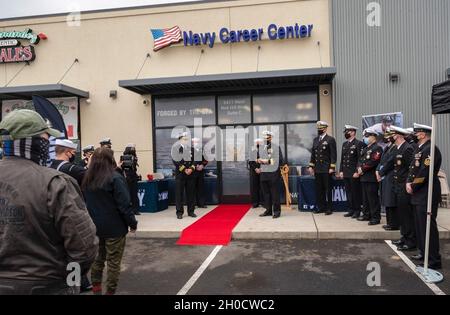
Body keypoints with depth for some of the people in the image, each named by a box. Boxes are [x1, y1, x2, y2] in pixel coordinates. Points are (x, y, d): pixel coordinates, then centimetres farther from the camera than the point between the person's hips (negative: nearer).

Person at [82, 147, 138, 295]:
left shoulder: (87, 179, 3)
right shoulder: (115, 178, -16)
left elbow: (84, 203, 12)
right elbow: (124, 204, -17)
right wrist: (132, 223, -7)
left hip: (94, 226, 6)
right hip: (114, 227, -6)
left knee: (97, 259, 19)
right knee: (113, 262, 5)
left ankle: (96, 289, 27)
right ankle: (110, 291, 12)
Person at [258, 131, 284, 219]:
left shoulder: (277, 147, -1)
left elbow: (280, 161, -8)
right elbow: (258, 159, 20)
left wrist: (268, 161, -14)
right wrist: (259, 161, -3)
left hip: (274, 174, -4)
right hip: (264, 174, 5)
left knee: (275, 194, 0)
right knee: (266, 193, 9)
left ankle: (276, 211, 8)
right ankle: (268, 210, 19)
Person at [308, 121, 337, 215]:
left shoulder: (330, 139, -4)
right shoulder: (315, 140, 13)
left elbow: (333, 155, -8)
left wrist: (332, 167, -14)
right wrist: (311, 166, 10)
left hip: (326, 169, -5)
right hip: (317, 169, 5)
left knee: (328, 189, 1)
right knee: (319, 189, 8)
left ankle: (329, 208, 9)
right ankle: (321, 207, 17)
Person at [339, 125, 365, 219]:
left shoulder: (359, 143, -7)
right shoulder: (344, 144, 15)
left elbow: (360, 159, -12)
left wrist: (357, 172, -17)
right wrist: (341, 171, 10)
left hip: (354, 173, -7)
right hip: (346, 173, 7)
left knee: (356, 192, 1)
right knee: (348, 192, 11)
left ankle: (357, 211, 11)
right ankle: (351, 210, 20)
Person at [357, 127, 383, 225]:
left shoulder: (377, 148, -10)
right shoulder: (365, 148, 19)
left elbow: (373, 162, -19)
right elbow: (361, 160, 18)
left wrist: (363, 169, -13)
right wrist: (359, 168, -2)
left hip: (372, 178, -9)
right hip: (364, 177, 9)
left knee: (373, 198, -5)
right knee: (365, 198, 15)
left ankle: (376, 218, 2)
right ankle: (367, 215, 25)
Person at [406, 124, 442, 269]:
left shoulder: (430, 149, -17)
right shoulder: (419, 149, 15)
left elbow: (425, 173, -22)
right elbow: (413, 167, 16)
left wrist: (413, 187, -12)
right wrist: (408, 183, 1)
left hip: (427, 194, -10)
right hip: (418, 194, 10)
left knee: (428, 226, -5)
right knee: (420, 225, 17)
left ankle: (434, 260, 4)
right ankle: (423, 252, 29)